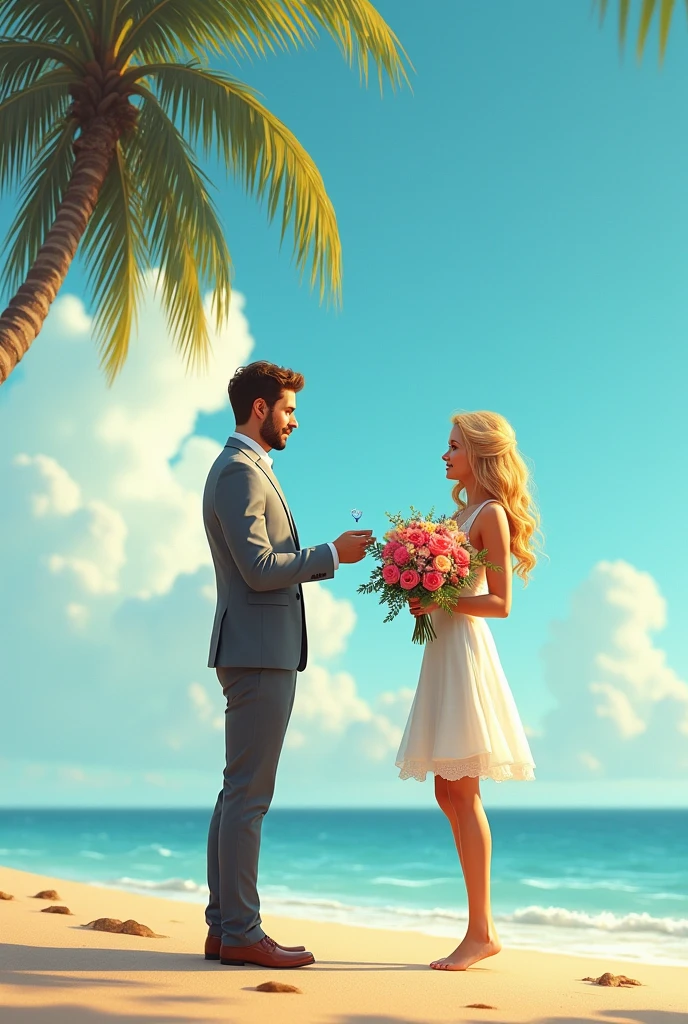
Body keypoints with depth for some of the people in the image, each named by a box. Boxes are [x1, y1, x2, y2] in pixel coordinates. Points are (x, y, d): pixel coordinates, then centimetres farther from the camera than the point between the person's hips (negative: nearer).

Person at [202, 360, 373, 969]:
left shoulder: (246, 469, 22)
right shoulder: (241, 470, -11)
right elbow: (259, 569, -18)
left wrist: (330, 557, 13)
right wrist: (333, 554, -10)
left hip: (261, 652, 11)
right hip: (258, 652, -11)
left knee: (239, 793, 11)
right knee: (249, 794, -7)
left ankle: (224, 928, 18)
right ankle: (242, 932, 0)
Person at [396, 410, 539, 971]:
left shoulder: (492, 513, -8)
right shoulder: (462, 511, 18)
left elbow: (500, 603, -13)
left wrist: (441, 602, -19)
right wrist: (419, 593, 3)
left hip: (466, 651, -9)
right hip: (444, 650, 10)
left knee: (463, 795, -8)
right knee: (449, 794, 9)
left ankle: (481, 931, -1)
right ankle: (483, 926, 15)